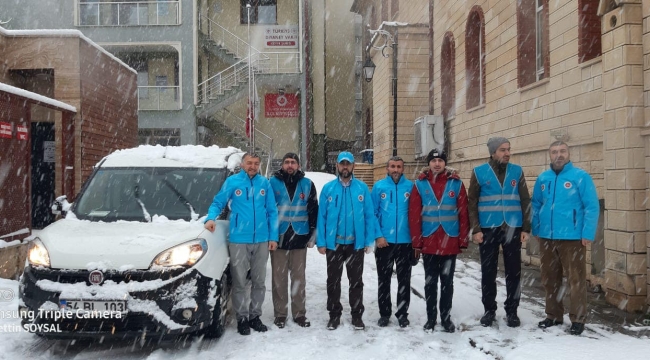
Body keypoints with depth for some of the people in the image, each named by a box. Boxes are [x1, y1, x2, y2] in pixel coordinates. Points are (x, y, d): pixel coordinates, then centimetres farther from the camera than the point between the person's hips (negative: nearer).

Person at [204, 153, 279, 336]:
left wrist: (273, 237, 0)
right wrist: (211, 218, -19)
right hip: (239, 240, -2)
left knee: (259, 281, 12)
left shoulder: (265, 183, 5)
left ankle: (255, 315, 25)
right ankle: (242, 318, 14)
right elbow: (217, 203, 1)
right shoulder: (232, 182, -1)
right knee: (239, 282, 3)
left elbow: (272, 211, 6)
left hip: (262, 240, 3)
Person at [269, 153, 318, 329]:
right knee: (279, 278, 3)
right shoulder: (273, 182, 1)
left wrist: (312, 235, 5)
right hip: (278, 237, -1)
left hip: (300, 238, 1)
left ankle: (299, 313, 18)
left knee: (299, 278, 8)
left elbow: (313, 211, 9)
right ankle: (280, 314, 14)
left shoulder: (307, 184, 7)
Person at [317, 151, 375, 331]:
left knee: (356, 281, 11)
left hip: (356, 243, 0)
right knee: (333, 281, 11)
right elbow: (321, 216, -3)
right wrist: (321, 242, -7)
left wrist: (369, 241, -8)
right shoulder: (328, 188, -2)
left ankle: (357, 315, 23)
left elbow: (369, 216, -3)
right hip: (333, 243, 0)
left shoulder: (362, 188, -3)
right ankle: (334, 314, 25)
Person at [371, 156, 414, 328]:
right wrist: (378, 235, -11)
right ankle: (384, 313, 24)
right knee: (383, 280, 11)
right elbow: (373, 213, -3)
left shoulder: (410, 186, -2)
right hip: (384, 241, 0)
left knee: (404, 280, 11)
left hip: (406, 241, 0)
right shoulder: (378, 186, -2)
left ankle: (402, 314, 24)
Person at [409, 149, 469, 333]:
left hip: (450, 242, 0)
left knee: (447, 282, 11)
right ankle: (431, 318, 20)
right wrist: (416, 241, -5)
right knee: (430, 282, 9)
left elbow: (463, 213, 1)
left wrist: (463, 240, -2)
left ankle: (446, 317, 22)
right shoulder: (420, 184, -1)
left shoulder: (456, 183, 1)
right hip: (428, 243, 0)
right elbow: (414, 214, -2)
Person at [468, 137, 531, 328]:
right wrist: (475, 229, -7)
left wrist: (526, 228, 0)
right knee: (488, 271, 6)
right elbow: (472, 202, 0)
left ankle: (512, 310, 18)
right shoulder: (479, 172, -1)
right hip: (488, 229, -1)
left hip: (513, 228, 1)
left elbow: (525, 201, 6)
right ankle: (489, 309, 19)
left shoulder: (517, 171, 5)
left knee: (513, 271, 5)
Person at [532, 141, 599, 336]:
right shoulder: (542, 178, 8)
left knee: (576, 279, 2)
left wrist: (587, 233, -14)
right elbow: (535, 206, 14)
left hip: (572, 237, -5)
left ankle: (578, 319, 14)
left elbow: (592, 207, -9)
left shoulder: (580, 176, -7)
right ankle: (553, 315, 28)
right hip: (546, 237, 5)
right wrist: (535, 230, 7)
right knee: (549, 279, 14)